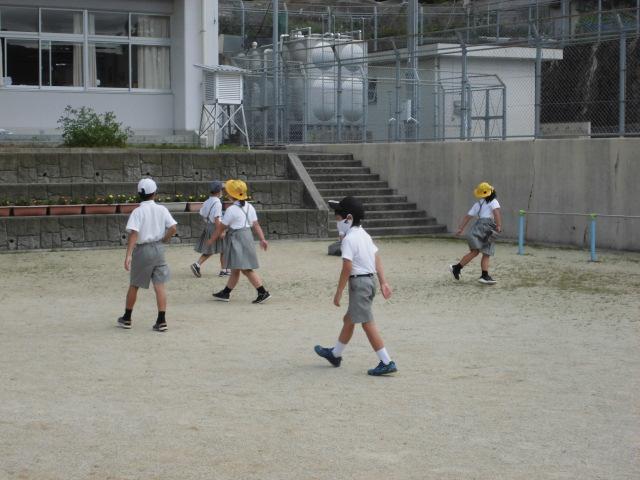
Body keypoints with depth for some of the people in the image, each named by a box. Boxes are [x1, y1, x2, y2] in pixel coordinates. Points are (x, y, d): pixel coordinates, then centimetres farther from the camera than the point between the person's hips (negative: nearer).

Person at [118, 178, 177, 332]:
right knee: (160, 285, 1)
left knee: (134, 285, 12)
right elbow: (173, 228, -8)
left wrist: (128, 254, -24)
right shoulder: (162, 210, 0)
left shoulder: (138, 212, -10)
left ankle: (127, 319, 24)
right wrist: (164, 240, 9)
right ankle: (161, 321, -6)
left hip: (142, 250, -2)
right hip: (159, 249, 2)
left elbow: (134, 233, -20)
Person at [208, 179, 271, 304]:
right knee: (235, 269, 16)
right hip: (247, 237, 9)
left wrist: (212, 240, 3)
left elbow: (221, 227, -9)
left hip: (237, 240, -9)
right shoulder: (249, 207, 8)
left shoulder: (232, 210, -16)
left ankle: (263, 293, -14)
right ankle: (225, 293, 27)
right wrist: (262, 239, 7)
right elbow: (256, 225, 6)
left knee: (246, 269, -9)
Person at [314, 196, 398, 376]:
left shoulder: (349, 239, -15)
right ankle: (335, 354, 36)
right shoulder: (364, 235, 13)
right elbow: (377, 260, 11)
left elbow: (347, 268, -18)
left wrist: (338, 293, -14)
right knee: (349, 319, 22)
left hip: (358, 282, -10)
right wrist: (383, 282, 12)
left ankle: (387, 362, -11)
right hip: (369, 280, 10)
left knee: (367, 323, -8)